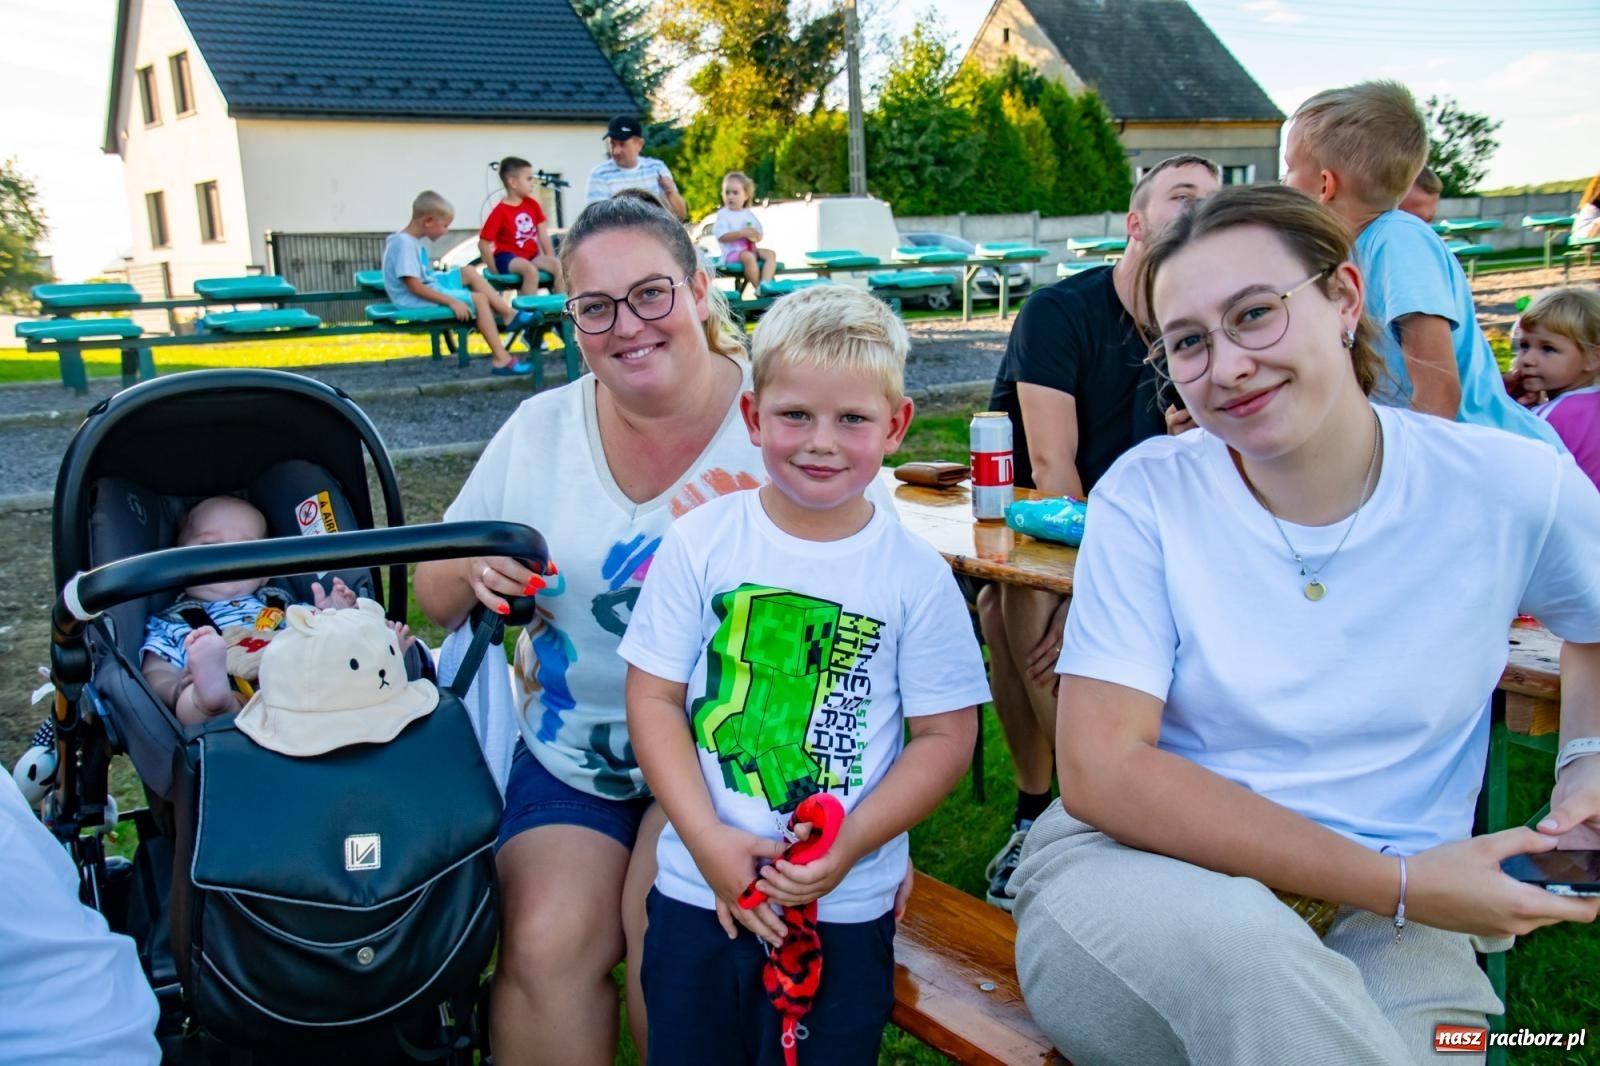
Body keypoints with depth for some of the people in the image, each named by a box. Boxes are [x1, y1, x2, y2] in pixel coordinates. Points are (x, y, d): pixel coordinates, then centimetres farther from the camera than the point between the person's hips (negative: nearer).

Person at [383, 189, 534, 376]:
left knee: (468, 272, 13)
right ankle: (501, 360, -21)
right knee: (480, 298, -15)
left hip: (428, 291, 11)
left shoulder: (409, 240, 10)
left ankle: (510, 316, 8)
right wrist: (451, 302, -27)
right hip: (417, 301, -11)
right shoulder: (405, 244, -21)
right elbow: (414, 287, -27)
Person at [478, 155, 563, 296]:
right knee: (531, 270, -34)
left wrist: (550, 259, 1)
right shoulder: (500, 211, -13)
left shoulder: (532, 204, 2)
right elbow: (483, 244, -12)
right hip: (507, 257, -6)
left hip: (532, 255, 6)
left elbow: (542, 235, 7)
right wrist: (495, 271, -10)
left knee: (558, 265, -19)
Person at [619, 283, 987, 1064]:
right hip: (697, 890, 1)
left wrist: (849, 845, -15)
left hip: (845, 908, -1)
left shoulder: (916, 576, -7)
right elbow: (653, 699, -3)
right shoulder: (699, 544, -4)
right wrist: (707, 839, -13)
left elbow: (946, 735, -3)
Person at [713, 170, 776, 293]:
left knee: (770, 254, -14)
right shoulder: (723, 214, -3)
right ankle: (757, 288, -26)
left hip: (751, 249, 6)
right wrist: (742, 233, -21)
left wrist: (755, 236, -10)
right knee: (749, 257, -35)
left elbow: (759, 235, 16)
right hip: (732, 252, -6)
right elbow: (721, 237, -15)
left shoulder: (749, 214, 13)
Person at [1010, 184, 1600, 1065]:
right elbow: (1101, 771, -14)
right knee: (1242, 948, -34)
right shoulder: (1146, 494, -8)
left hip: (1385, 928, 2)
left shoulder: (1514, 492, -2)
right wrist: (1401, 882, -17)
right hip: (1140, 869, -1)